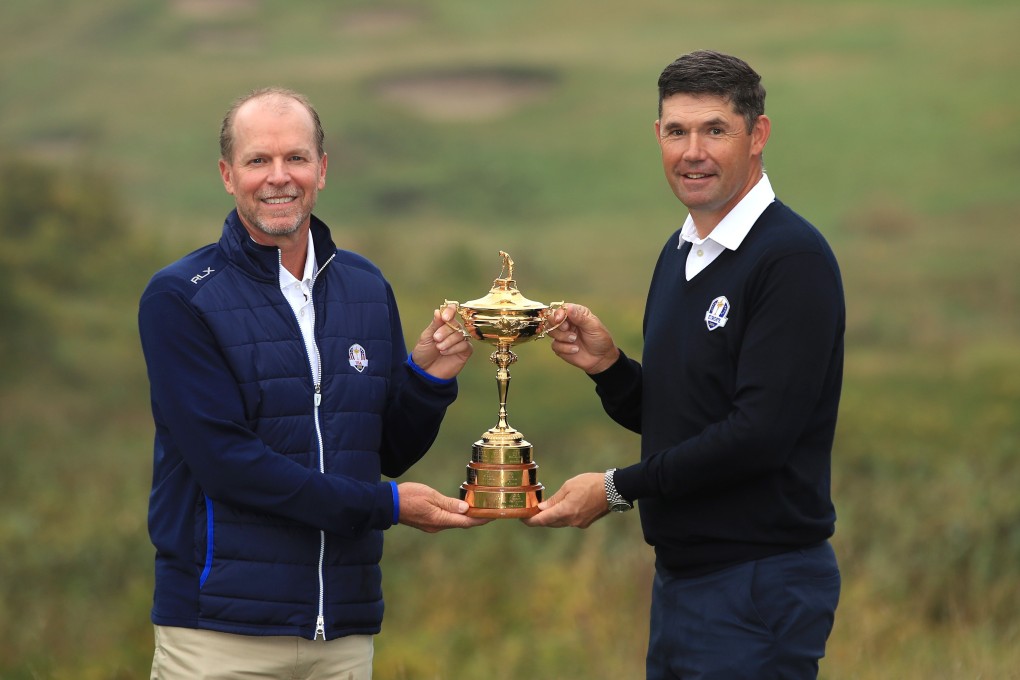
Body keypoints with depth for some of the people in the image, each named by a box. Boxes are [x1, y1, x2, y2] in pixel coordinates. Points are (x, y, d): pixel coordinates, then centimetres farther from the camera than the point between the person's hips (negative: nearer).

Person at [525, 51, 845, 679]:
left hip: (760, 582, -8)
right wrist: (607, 364, -2)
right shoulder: (681, 252, 13)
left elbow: (760, 432, -22)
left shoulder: (793, 258, -15)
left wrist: (619, 488, -15)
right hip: (679, 578, 8)